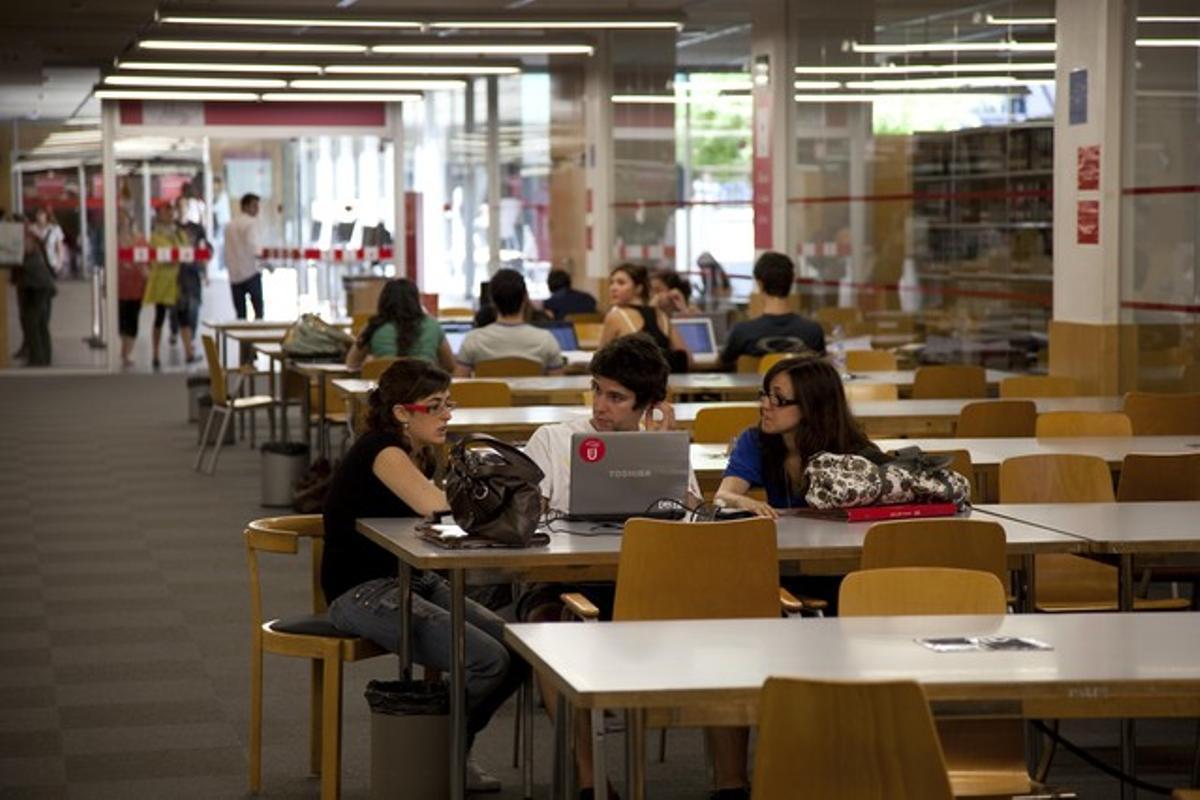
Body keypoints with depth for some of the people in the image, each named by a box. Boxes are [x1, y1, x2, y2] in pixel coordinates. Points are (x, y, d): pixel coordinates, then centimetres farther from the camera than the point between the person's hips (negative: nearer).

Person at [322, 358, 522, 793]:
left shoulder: (421, 453, 12)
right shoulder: (381, 449, -17)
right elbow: (435, 506, -31)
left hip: (412, 582, 9)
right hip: (362, 593, -9)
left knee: (516, 651, -6)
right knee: (489, 661, -21)